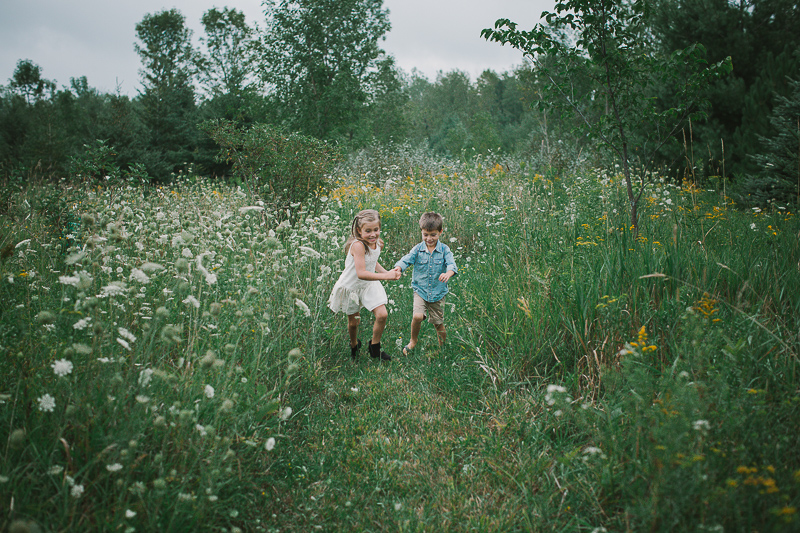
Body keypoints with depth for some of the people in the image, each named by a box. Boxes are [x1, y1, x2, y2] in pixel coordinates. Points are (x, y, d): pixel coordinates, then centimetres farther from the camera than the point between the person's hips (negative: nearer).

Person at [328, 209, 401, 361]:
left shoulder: (378, 243, -7)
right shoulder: (358, 245, -32)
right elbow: (361, 273, -40)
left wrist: (387, 272, -2)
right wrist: (386, 276, -45)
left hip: (369, 285, 5)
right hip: (351, 286, -5)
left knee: (382, 315, -10)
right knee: (353, 322, 12)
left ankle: (375, 347, 14)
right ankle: (354, 346, 44)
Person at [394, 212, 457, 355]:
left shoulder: (444, 250, -6)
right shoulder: (418, 249, -3)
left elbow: (451, 264, -20)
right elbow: (406, 260, -14)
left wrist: (448, 273, -44)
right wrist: (397, 269, -37)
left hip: (438, 292, 0)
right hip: (420, 290, 0)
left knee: (438, 323, 9)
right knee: (417, 316, -20)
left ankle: (443, 346, 34)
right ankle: (413, 340, 8)